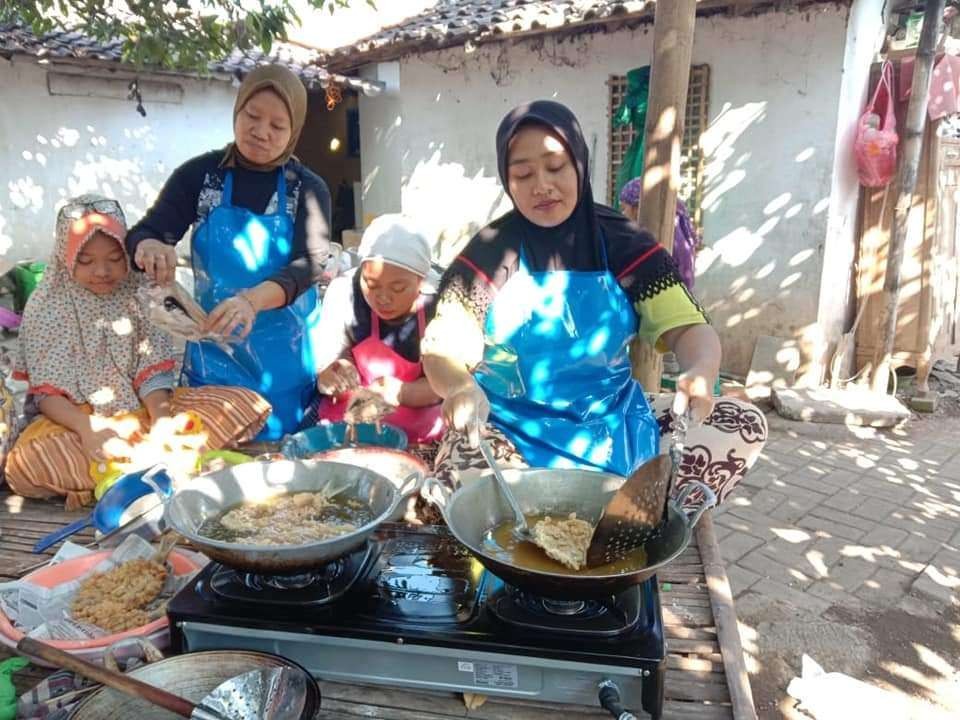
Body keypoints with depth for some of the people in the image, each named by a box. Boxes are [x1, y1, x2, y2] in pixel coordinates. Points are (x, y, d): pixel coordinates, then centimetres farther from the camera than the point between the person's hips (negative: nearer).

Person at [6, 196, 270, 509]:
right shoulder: (45, 307, -4)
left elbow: (152, 372, -4)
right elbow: (46, 393, -8)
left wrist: (161, 420, -24)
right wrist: (88, 428, -29)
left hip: (141, 411, 3)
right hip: (75, 421, -3)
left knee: (247, 405, -18)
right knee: (26, 464, -38)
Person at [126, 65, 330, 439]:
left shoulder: (308, 188, -4)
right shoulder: (199, 173, -2)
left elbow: (310, 263, -18)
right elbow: (142, 235, -6)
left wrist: (254, 299, -37)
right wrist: (150, 248, -31)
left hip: (286, 352, 0)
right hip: (216, 347, 1)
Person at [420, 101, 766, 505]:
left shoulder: (623, 243, 0)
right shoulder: (488, 253, -4)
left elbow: (688, 326, -5)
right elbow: (441, 349, -9)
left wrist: (701, 372, -30)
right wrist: (459, 388, -33)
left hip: (614, 427, 3)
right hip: (512, 432, -2)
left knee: (744, 426, -14)